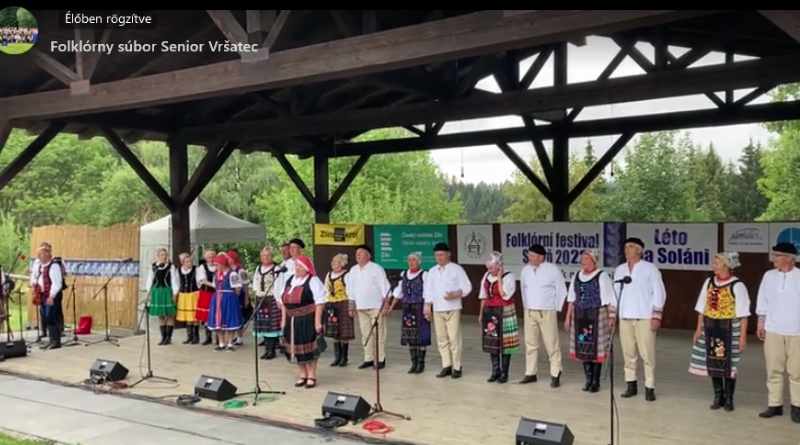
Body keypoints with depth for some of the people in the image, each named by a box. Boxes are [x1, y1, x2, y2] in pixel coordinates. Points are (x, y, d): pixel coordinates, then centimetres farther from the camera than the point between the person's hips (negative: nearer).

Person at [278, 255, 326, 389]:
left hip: (307, 319, -7)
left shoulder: (312, 281, -9)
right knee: (296, 347, 11)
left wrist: (317, 321, -18)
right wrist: (284, 319, 13)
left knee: (308, 347, -1)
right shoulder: (289, 280, 12)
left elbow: (319, 302, -14)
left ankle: (311, 376, 11)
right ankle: (302, 375, 24)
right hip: (292, 320, 7)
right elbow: (284, 300, 17)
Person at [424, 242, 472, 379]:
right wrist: (427, 306, 5)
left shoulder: (456, 269, -2)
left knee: (454, 338, -5)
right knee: (441, 338, 7)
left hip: (452, 309, -5)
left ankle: (457, 367, 3)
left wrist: (455, 294, -19)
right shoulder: (432, 271, 12)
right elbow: (429, 290, 13)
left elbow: (467, 287, -5)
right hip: (437, 310, 5)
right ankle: (446, 366, 15)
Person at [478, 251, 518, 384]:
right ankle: (495, 371, 21)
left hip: (503, 313, -6)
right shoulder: (486, 276, 7)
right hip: (489, 312, 6)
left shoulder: (508, 277, -13)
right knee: (491, 342, 10)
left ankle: (504, 373, 12)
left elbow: (505, 295, -24)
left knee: (503, 342, 1)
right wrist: (481, 313, 12)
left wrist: (499, 277, -21)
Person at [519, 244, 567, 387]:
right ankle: (530, 373, 18)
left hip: (547, 312, -5)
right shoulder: (525, 270, 6)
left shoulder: (553, 269, -9)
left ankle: (555, 375, 7)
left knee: (552, 344, -1)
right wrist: (526, 306, 13)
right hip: (529, 312, 5)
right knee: (530, 343, 9)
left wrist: (556, 309, -3)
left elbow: (561, 290, -4)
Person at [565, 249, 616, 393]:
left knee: (595, 348, 0)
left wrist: (611, 317, -13)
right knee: (583, 348, 7)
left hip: (597, 315, -5)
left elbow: (610, 300, -9)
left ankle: (596, 381, 11)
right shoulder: (577, 276, 10)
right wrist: (568, 316, 12)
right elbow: (572, 299, 14)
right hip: (579, 316, 5)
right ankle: (588, 379, 19)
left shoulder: (602, 276, -7)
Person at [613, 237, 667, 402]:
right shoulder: (619, 270, 11)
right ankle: (631, 384, 16)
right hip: (625, 317, 4)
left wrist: (656, 316, -10)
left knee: (647, 354, -3)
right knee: (629, 353, 7)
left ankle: (649, 388, 4)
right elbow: (615, 292, 14)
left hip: (644, 317, -4)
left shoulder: (650, 268, -1)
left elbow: (659, 292, -4)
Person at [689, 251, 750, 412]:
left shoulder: (737, 286, -11)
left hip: (729, 328, -5)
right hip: (710, 327, 5)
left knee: (728, 364, 3)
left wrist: (743, 336, -12)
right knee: (712, 363, 9)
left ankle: (728, 398, 18)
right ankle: (718, 396, 22)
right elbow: (702, 308, 8)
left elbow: (743, 313, -11)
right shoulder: (709, 282, 4)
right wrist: (699, 328, 6)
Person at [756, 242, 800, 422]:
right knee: (774, 370, 8)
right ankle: (774, 404, 17)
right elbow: (763, 302, 9)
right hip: (773, 330, 3)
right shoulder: (769, 276, 3)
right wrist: (761, 325, 9)